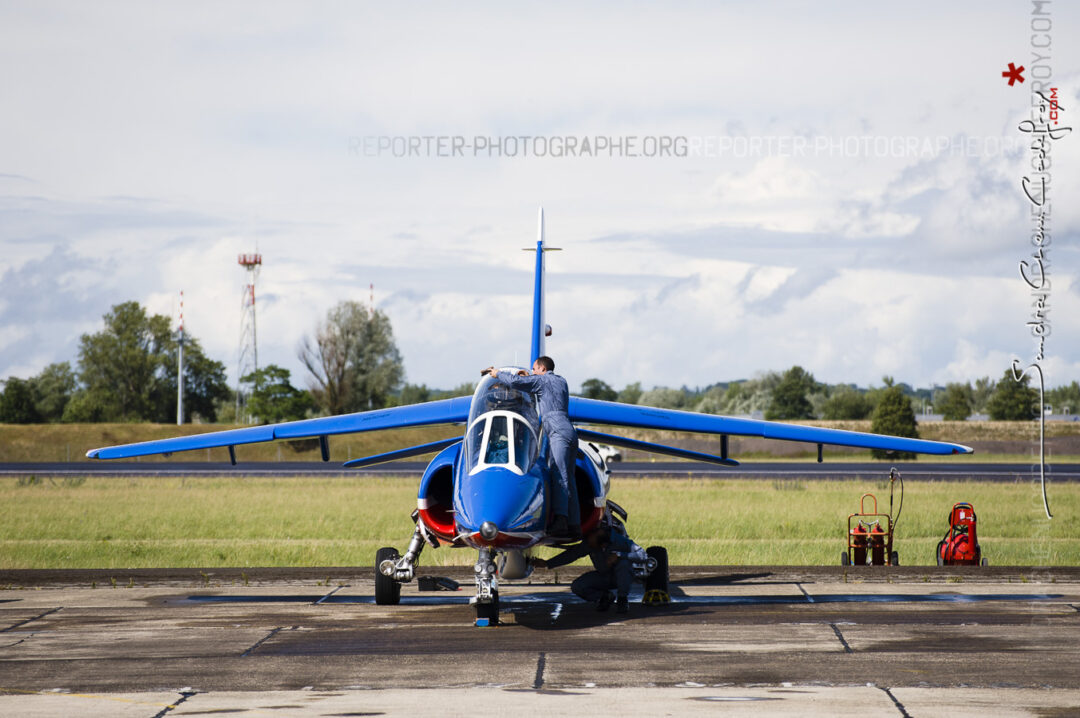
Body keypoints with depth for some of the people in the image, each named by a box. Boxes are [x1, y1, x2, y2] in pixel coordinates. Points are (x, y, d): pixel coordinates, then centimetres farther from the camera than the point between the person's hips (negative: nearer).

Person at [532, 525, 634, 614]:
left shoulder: (619, 541, -29)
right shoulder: (588, 543, -19)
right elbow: (571, 554, -10)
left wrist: (619, 555, -43)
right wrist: (547, 564, -12)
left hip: (622, 576, -3)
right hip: (603, 576, 3)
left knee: (623, 564, -38)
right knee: (577, 587, -19)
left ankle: (622, 599, -16)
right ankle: (604, 597, 8)